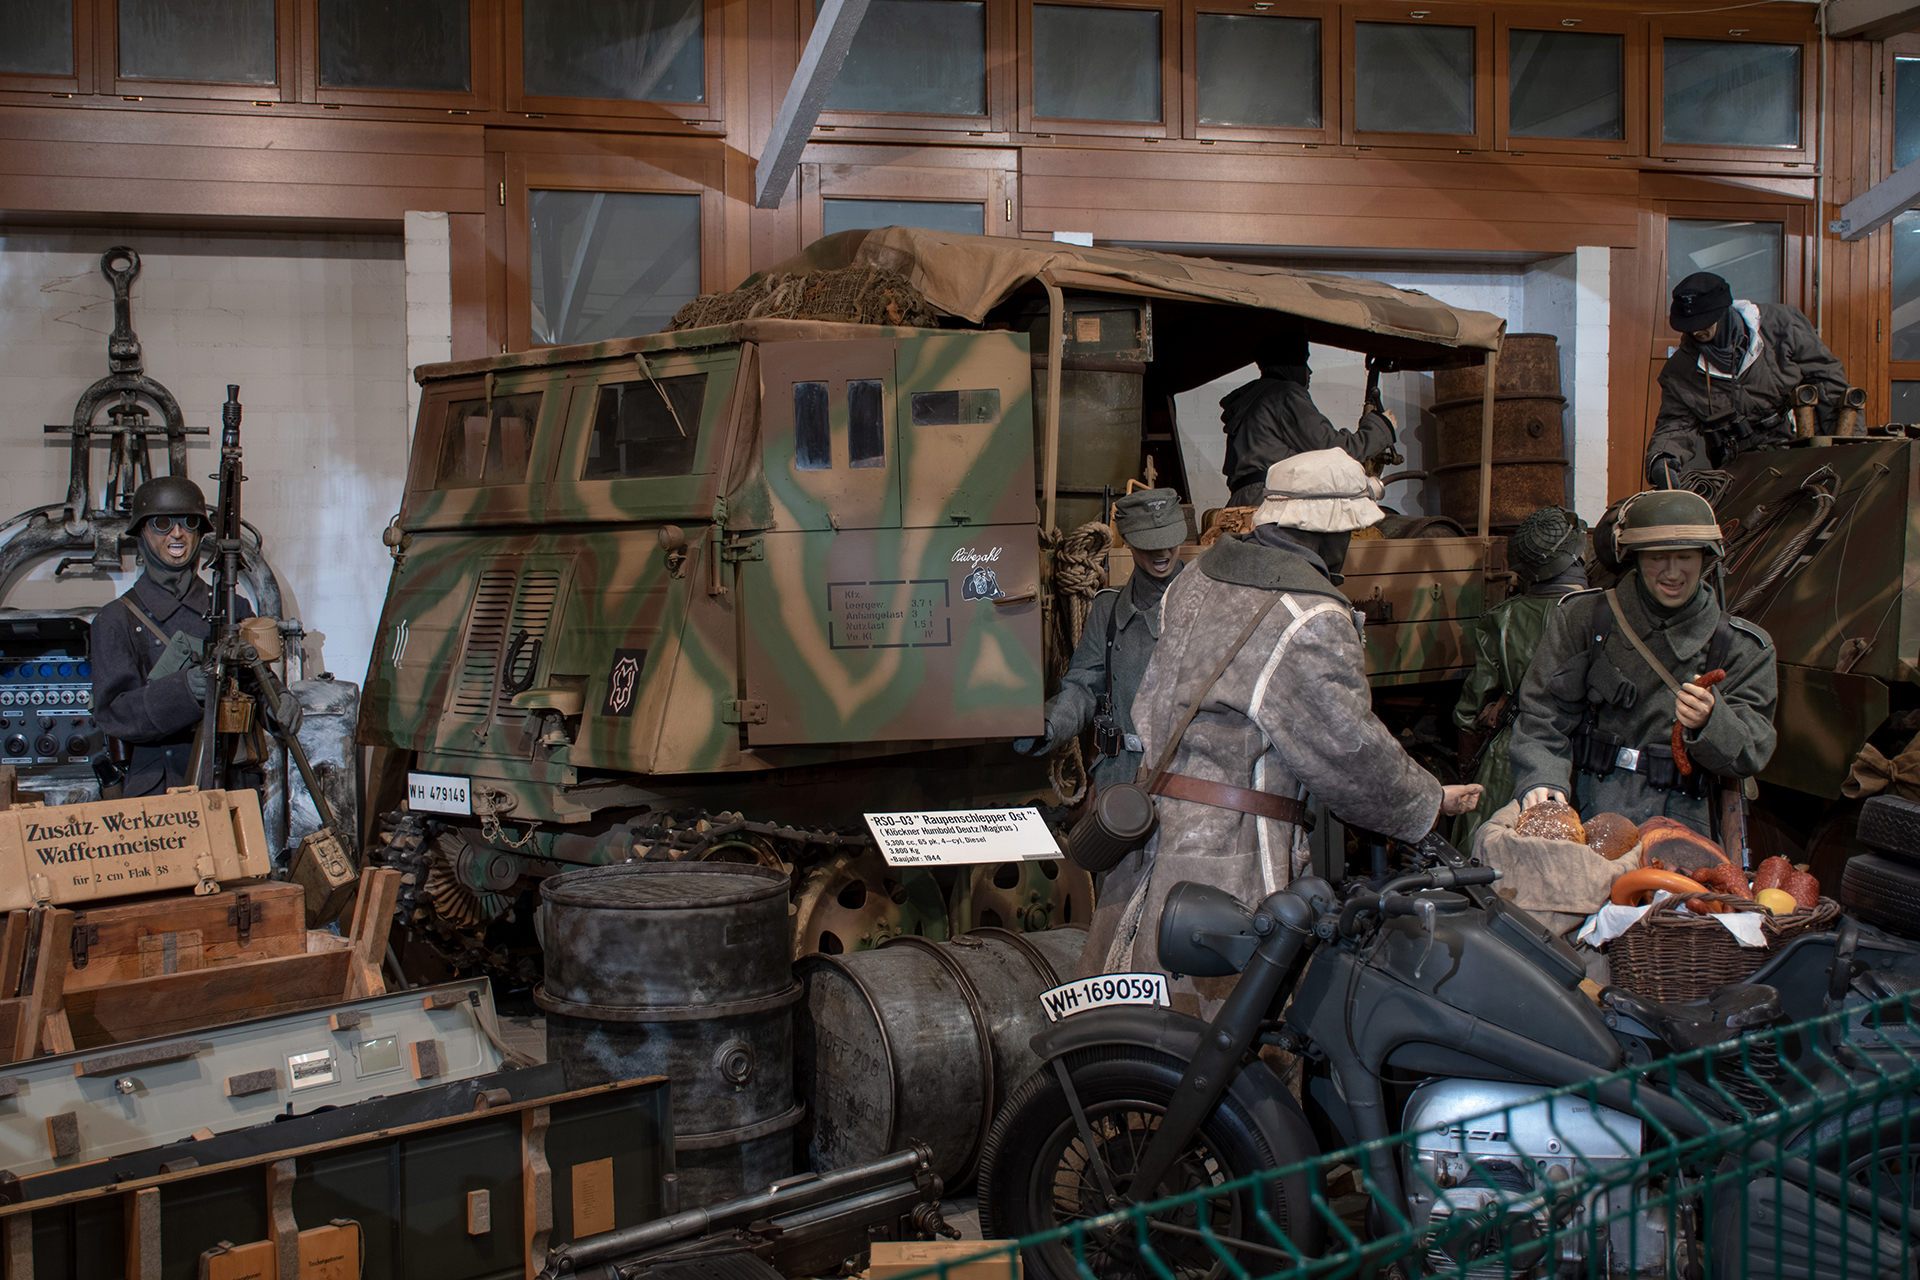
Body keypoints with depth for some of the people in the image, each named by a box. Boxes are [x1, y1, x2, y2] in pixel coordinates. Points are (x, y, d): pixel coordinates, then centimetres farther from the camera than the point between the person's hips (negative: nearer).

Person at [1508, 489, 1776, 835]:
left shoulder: (1742, 648, 9)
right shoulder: (1584, 619, 8)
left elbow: (1751, 754, 3)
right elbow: (1544, 712, 3)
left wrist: (1708, 723, -19)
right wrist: (1543, 781, -14)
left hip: (1681, 822, 1)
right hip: (1587, 814, -1)